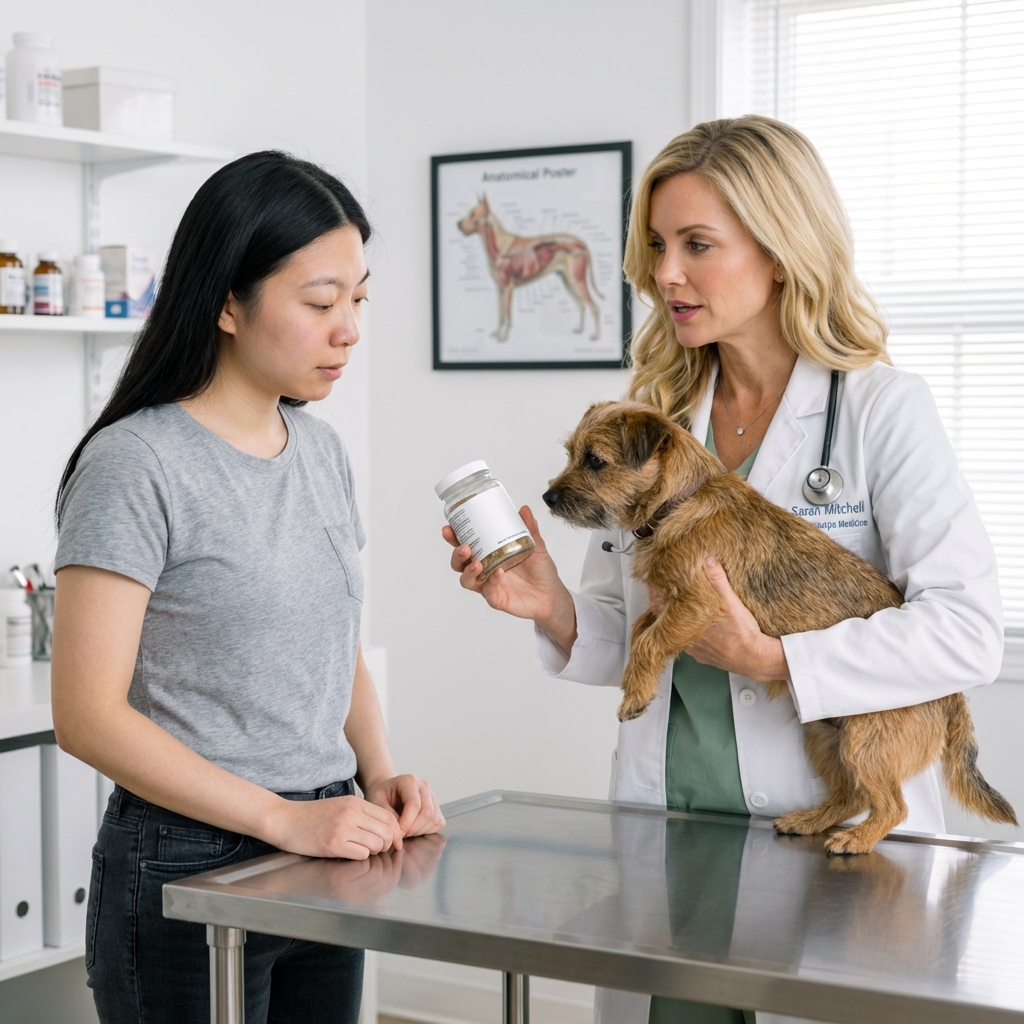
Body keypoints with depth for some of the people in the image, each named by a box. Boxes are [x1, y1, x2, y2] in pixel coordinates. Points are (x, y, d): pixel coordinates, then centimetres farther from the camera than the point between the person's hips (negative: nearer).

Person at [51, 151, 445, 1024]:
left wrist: (380, 775, 0)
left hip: (324, 862, 7)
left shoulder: (320, 449, 8)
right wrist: (285, 818, -19)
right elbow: (88, 715, -17)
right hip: (187, 869, -6)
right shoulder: (137, 463, -14)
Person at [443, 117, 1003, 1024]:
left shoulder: (882, 411, -7)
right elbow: (629, 639, 11)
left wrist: (770, 658, -21)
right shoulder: (656, 416, 8)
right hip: (663, 831, 4)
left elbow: (969, 630, -16)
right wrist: (554, 608, -10)